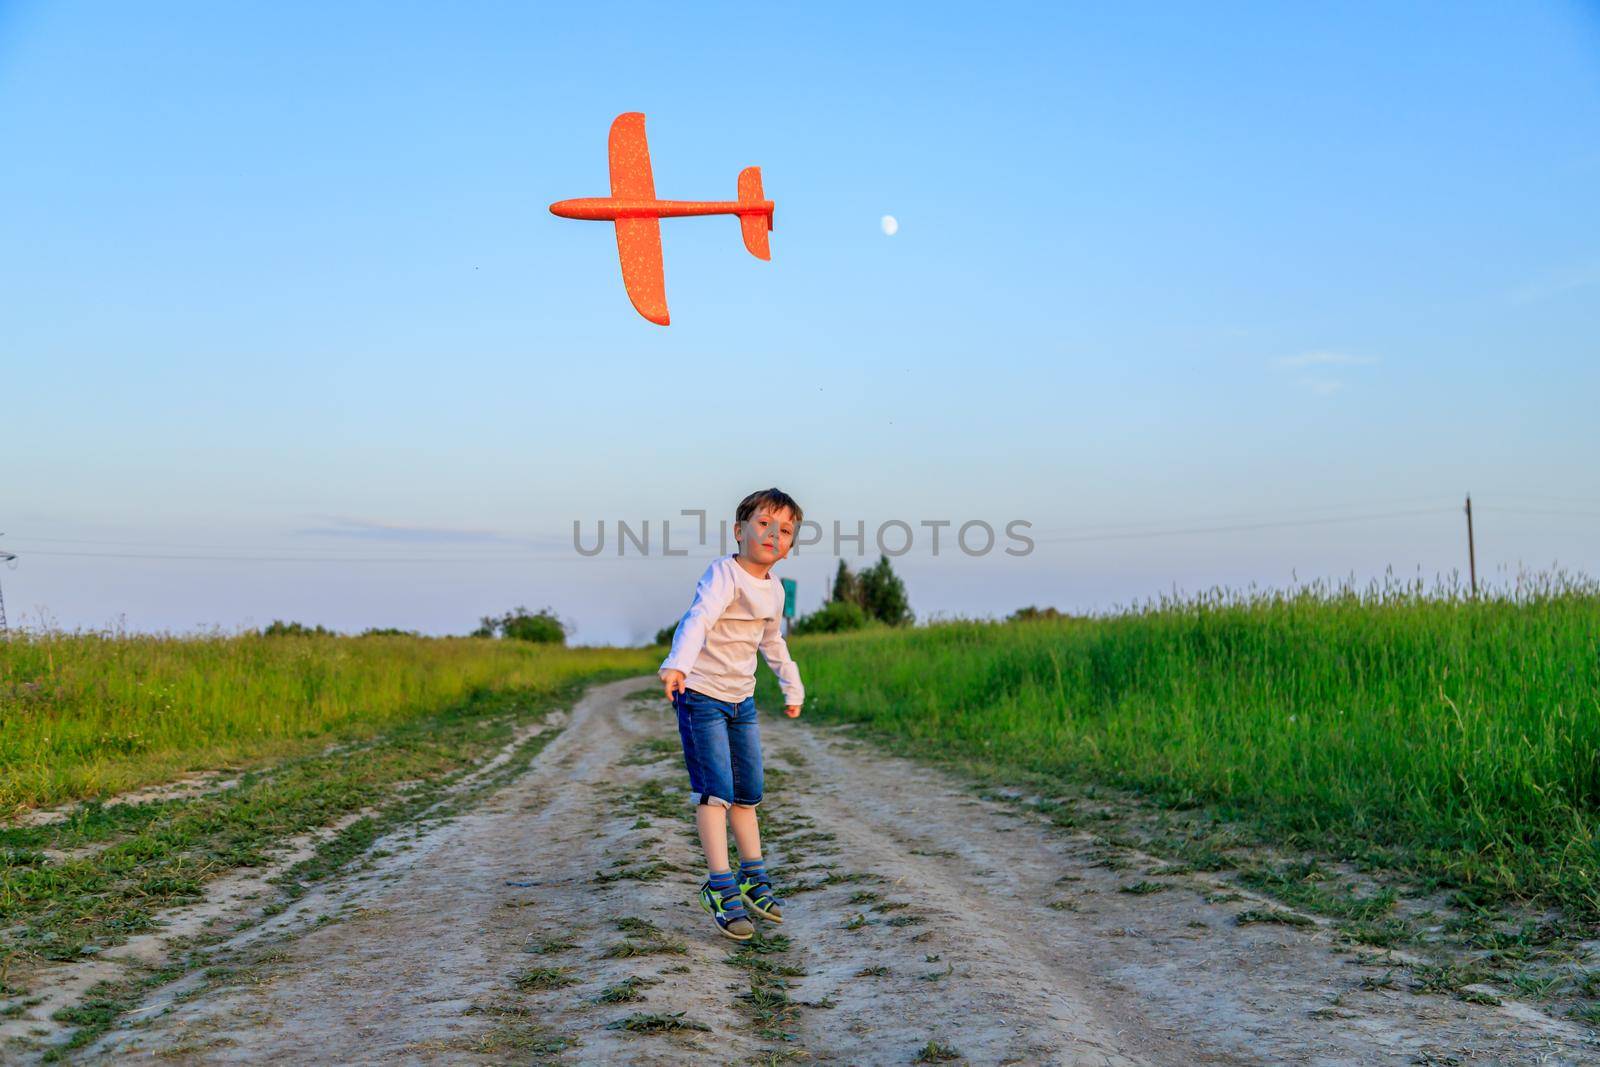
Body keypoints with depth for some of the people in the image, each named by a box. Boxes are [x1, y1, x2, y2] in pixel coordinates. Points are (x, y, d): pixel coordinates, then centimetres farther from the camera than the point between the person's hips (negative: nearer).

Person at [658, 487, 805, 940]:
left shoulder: (775, 589, 5)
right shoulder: (723, 574, -20)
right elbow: (698, 618, -39)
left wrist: (792, 686, 32)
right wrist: (678, 664, -56)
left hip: (742, 699, 8)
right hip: (701, 694, -7)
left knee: (749, 793, 14)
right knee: (715, 789, -13)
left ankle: (753, 877, 28)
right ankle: (720, 886, -8)